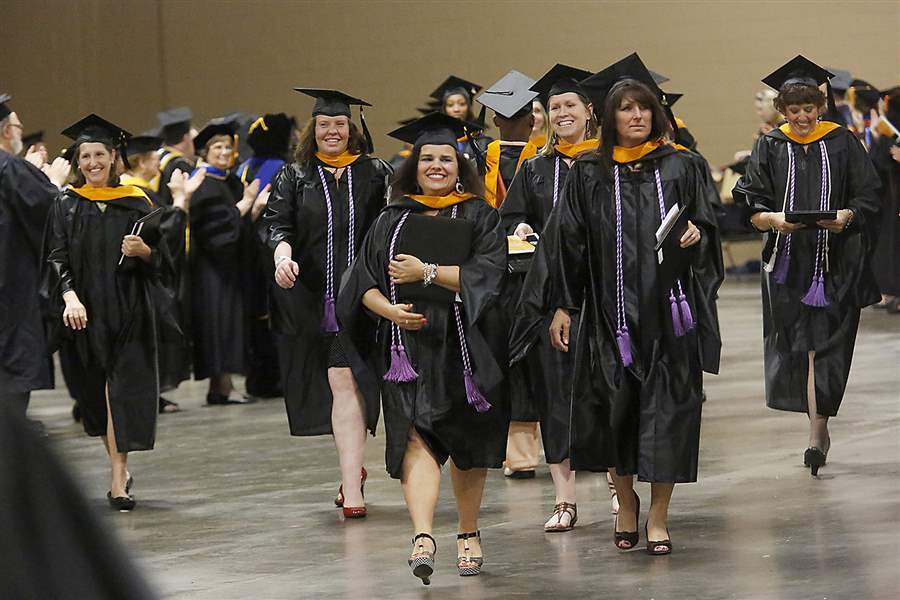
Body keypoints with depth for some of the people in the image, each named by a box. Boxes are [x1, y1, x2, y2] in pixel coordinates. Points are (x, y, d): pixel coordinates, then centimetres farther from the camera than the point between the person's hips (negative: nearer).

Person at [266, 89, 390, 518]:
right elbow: (278, 223, 0)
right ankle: (352, 470, 27)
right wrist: (282, 255, -20)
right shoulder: (294, 176, 9)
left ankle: (350, 482, -9)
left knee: (345, 381, -12)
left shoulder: (375, 173, 6)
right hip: (312, 298, 2)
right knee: (345, 382, 8)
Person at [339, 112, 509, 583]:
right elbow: (362, 281, 7)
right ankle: (422, 537, -27)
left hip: (466, 345, 0)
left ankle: (469, 533, 26)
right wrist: (389, 309, -12)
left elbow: (488, 271, -10)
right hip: (408, 346, 1)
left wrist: (426, 272, -16)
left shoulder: (479, 217, 5)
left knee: (467, 442, 9)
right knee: (416, 438, -15)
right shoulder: (392, 221, 12)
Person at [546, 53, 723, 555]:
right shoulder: (589, 174, 5)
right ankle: (626, 504, 23)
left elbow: (710, 232, 8)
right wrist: (562, 307, 1)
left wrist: (694, 235, -15)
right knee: (617, 409, 2)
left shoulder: (681, 168, 5)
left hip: (668, 311, 0)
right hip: (611, 312, 0)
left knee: (667, 410, -2)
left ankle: (659, 516, 8)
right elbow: (569, 243, 5)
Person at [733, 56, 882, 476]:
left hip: (836, 263, -1)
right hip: (788, 263, 2)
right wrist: (774, 219, -20)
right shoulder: (770, 148, 4)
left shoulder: (842, 144, 2)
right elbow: (751, 209, 0)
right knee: (798, 345, 3)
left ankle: (816, 436, -2)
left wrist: (846, 216, -20)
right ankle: (820, 430, 20)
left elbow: (868, 201, 0)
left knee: (824, 345, -6)